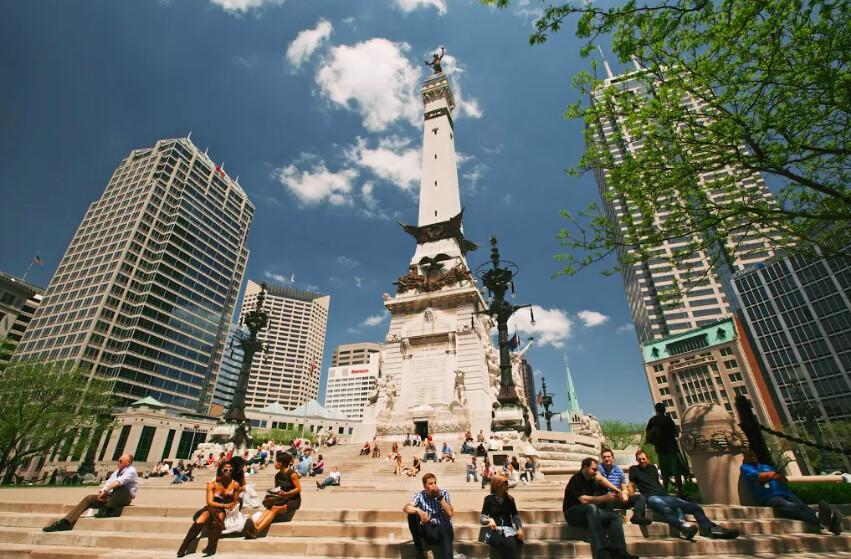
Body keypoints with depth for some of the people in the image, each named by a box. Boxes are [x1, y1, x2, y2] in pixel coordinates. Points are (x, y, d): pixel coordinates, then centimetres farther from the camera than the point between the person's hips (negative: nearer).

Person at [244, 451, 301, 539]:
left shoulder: (291, 473, -12)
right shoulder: (277, 475, 8)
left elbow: (298, 488, -13)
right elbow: (277, 489, 17)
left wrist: (286, 493, -23)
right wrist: (272, 494, -4)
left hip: (294, 500, -6)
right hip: (282, 500, 6)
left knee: (274, 509, -29)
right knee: (269, 508, -23)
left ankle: (256, 531, -41)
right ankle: (255, 524, -44)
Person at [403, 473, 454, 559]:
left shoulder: (443, 493, -6)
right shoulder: (420, 495, -5)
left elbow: (450, 513, -18)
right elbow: (406, 508, -21)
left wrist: (440, 497, -24)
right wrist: (419, 511, -39)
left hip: (444, 528, -3)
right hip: (428, 531, 3)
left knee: (444, 532, -38)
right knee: (412, 515, -20)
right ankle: (420, 551, -7)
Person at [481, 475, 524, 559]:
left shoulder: (510, 499, 12)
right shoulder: (489, 499, 2)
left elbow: (515, 516, 11)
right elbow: (482, 518, 0)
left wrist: (520, 528, -7)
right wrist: (490, 520, -22)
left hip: (508, 529, 3)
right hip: (494, 530, -2)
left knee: (512, 542, -33)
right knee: (508, 544, -34)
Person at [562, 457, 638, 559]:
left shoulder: (590, 477, 9)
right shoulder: (576, 480, -18)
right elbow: (584, 500, -28)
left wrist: (615, 489, -19)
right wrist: (604, 498, -28)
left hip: (590, 514, 8)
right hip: (573, 514, -8)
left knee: (615, 516, -10)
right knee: (591, 507, -37)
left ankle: (619, 551, -26)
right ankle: (602, 551, -43)